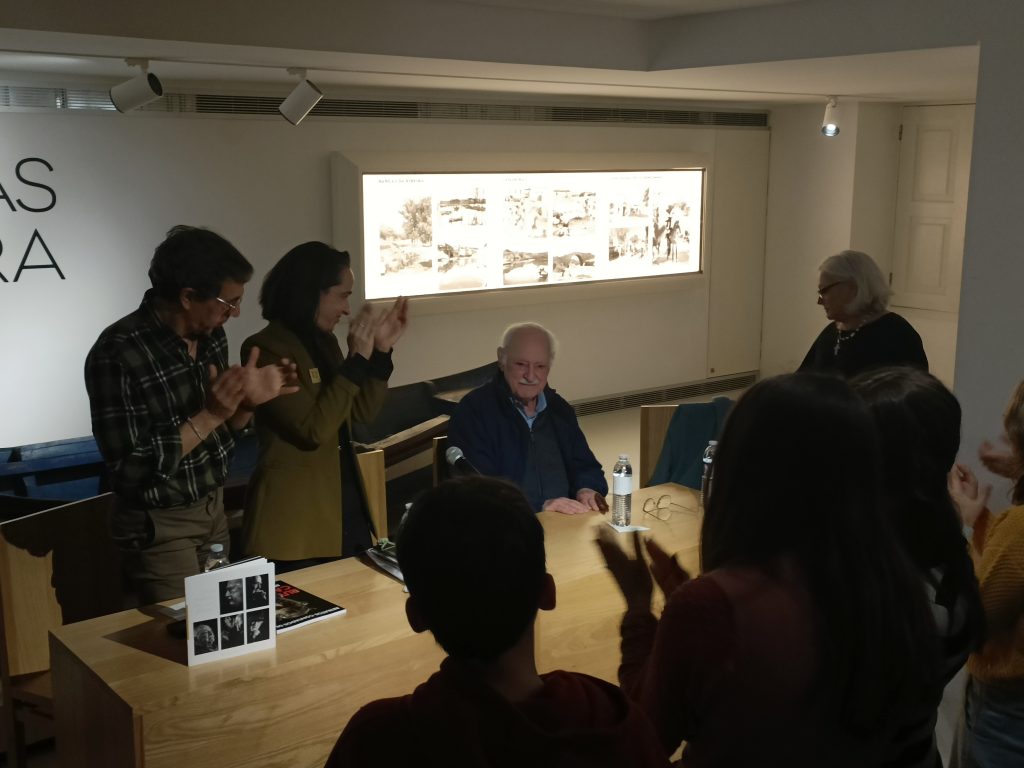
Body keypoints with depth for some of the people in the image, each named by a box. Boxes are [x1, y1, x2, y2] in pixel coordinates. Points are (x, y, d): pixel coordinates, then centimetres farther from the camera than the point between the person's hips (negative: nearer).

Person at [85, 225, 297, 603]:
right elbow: (129, 469, -24)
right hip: (160, 526, -7)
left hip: (214, 509, 7)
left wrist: (247, 402, -12)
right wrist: (208, 416, -29)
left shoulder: (210, 335, -3)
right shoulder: (117, 354, -24)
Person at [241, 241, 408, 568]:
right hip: (297, 515, -8)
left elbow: (362, 412, 11)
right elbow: (314, 430, -23)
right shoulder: (265, 348, -15)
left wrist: (381, 350, 1)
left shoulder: (324, 341, 8)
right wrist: (357, 359, -22)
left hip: (345, 504, 8)